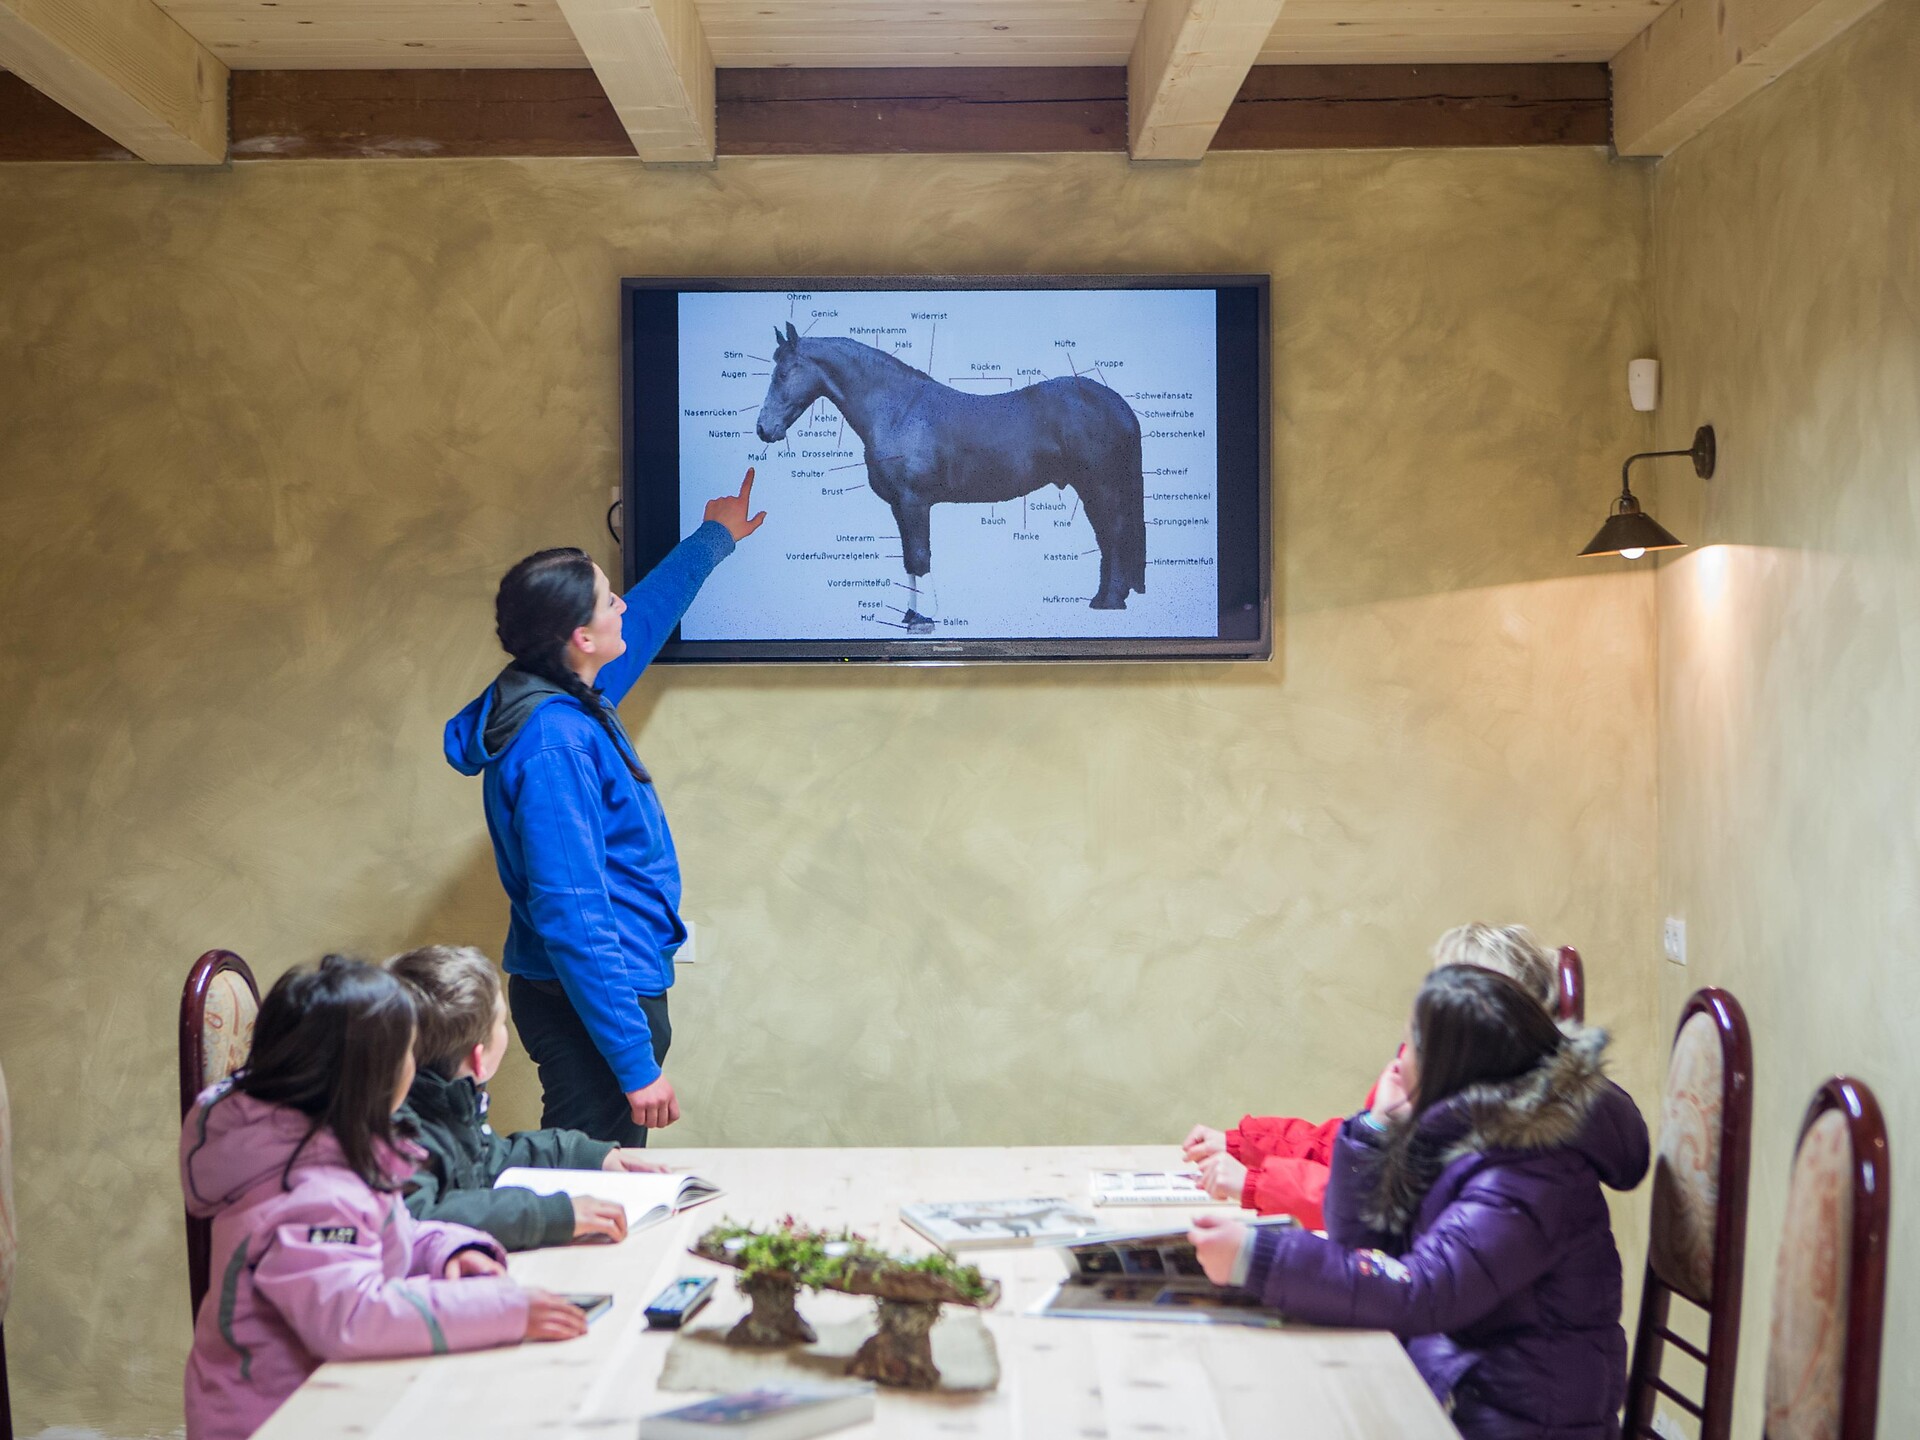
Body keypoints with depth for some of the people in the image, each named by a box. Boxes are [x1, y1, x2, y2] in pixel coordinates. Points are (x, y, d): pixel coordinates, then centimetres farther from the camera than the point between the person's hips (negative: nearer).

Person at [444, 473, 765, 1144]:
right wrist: (637, 1063, -25)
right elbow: (571, 917, -26)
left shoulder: (569, 699, 6)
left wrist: (713, 539, 41)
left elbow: (647, 615, 28)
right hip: (590, 1006, -10)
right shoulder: (552, 745, -24)